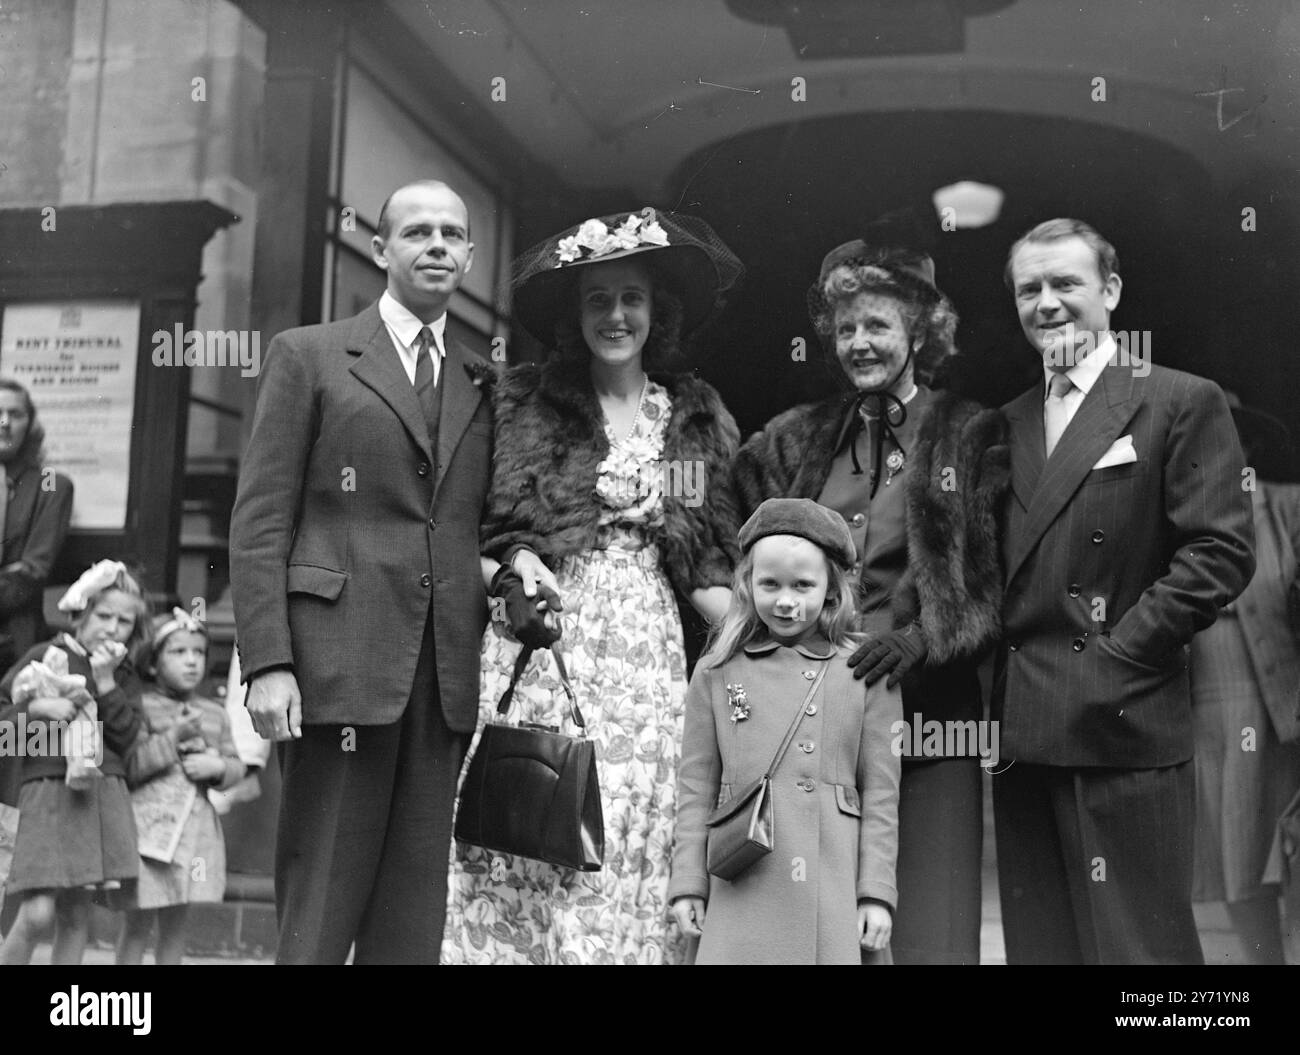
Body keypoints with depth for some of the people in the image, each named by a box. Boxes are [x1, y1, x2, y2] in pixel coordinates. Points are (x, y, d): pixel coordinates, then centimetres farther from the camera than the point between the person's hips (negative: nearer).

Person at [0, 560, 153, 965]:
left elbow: (126, 738, 0)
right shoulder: (44, 656, 4)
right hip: (48, 791, -3)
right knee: (37, 913, -12)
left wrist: (106, 682, -6)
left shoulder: (125, 676, 13)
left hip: (104, 794, 3)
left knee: (76, 915, 3)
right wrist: (37, 709, -13)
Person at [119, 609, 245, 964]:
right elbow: (126, 767, -13)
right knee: (139, 921, 2)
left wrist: (217, 766, -8)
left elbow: (236, 765, 13)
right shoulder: (141, 706, -5)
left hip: (197, 826, 5)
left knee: (176, 922, 12)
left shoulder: (214, 713, 11)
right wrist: (173, 738, -19)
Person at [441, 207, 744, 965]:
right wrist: (527, 572, -18)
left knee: (641, 843, -2)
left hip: (649, 646, 2)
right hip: (548, 639, -2)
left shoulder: (697, 417, 14)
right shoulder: (528, 403, 7)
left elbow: (707, 562, 12)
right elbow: (503, 525, 2)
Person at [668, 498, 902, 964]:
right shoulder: (717, 672, 9)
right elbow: (696, 786, 10)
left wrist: (876, 892, 2)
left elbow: (881, 790, 6)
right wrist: (688, 883, 6)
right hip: (740, 888, 1)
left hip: (834, 887, 0)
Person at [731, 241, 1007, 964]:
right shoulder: (798, 439, 15)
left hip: (927, 698, -3)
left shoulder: (973, 435, 4)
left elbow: (999, 581, -3)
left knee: (926, 922, -3)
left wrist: (922, 638, -16)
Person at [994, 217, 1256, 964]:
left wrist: (1119, 651, -12)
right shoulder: (1009, 422, 17)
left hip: (1123, 727, -6)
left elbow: (1221, 552, -8)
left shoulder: (1183, 402, 0)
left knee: (1136, 942, -1)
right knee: (1039, 942, 12)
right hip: (1023, 733, 6)